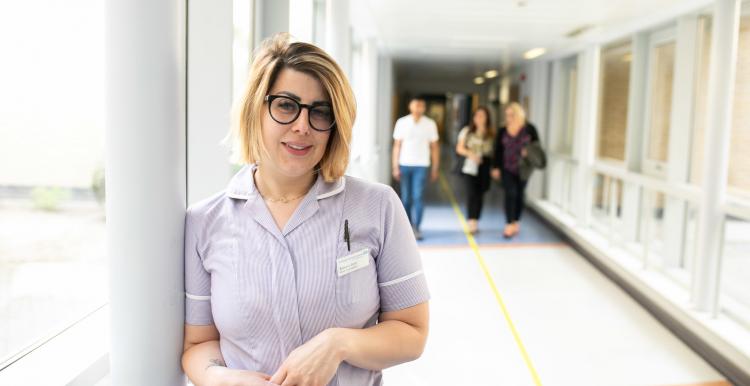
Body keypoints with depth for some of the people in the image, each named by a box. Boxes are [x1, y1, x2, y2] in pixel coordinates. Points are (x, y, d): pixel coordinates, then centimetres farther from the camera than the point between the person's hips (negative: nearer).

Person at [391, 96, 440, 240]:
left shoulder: (430, 124, 2)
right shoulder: (401, 122, 2)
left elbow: (434, 147, 6)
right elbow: (397, 146, 4)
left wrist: (435, 169, 4)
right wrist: (395, 167, -1)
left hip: (421, 166, -1)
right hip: (404, 165, 1)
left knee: (417, 197, -9)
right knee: (406, 198, 7)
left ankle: (416, 228, -6)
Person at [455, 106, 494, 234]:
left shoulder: (492, 133, 3)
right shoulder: (467, 131, 6)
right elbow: (459, 148, 6)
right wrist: (470, 154, -12)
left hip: (485, 167, 1)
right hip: (470, 166, -1)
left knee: (480, 195, 7)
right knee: (471, 193, -11)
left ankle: (475, 222, 19)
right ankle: (471, 222, -11)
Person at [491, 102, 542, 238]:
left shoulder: (529, 129, -2)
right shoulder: (503, 131, 3)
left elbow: (536, 145, 3)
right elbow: (498, 150, 4)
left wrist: (529, 151, -18)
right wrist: (496, 167, -1)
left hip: (522, 168, 0)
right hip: (507, 168, 0)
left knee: (519, 195, 10)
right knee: (510, 194, -10)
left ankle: (516, 223, 24)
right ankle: (509, 225, -10)